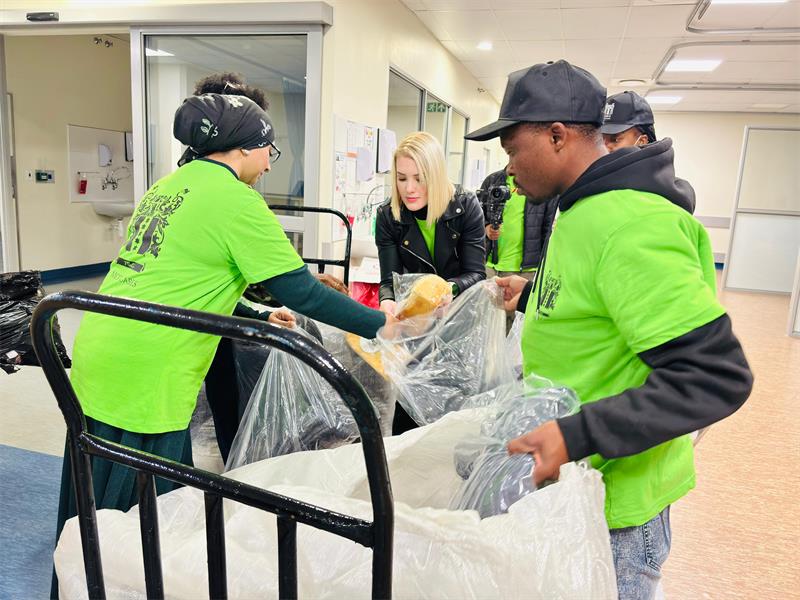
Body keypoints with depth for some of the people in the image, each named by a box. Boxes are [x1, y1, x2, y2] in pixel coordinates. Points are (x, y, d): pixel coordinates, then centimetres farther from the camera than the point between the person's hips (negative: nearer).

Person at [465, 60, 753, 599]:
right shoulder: (586, 209, 7)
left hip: (612, 499, -9)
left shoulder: (630, 225, -25)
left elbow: (717, 375, -28)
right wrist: (532, 294, 11)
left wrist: (577, 437, -32)